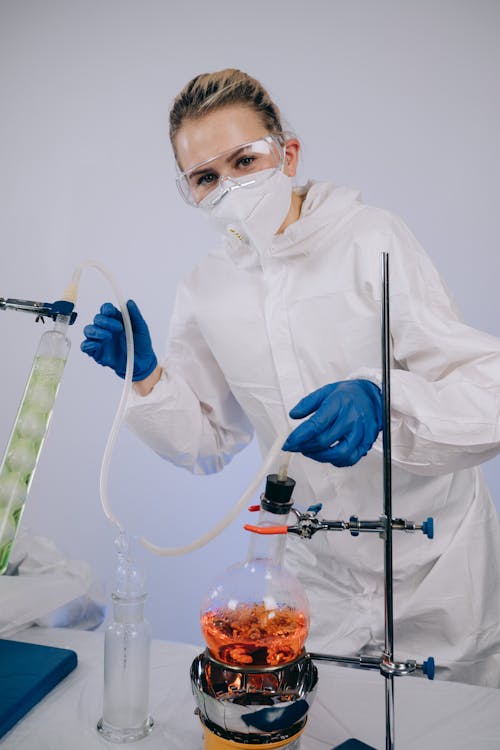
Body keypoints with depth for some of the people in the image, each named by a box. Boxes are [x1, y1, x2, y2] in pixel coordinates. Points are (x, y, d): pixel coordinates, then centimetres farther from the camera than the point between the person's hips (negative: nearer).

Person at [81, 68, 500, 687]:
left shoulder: (372, 240, -15)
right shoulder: (204, 291, -1)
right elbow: (209, 444, 8)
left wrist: (382, 399, -39)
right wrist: (146, 379, -7)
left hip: (436, 570, -2)